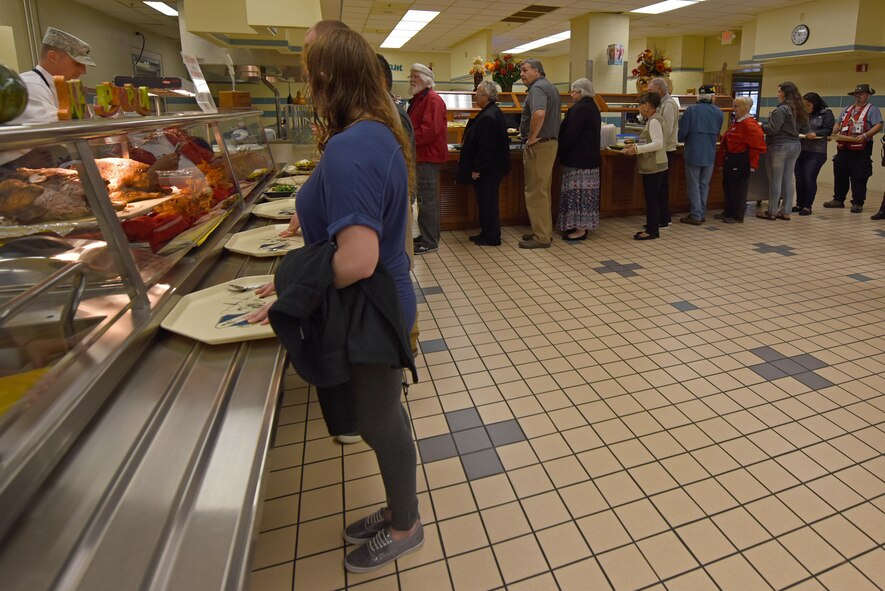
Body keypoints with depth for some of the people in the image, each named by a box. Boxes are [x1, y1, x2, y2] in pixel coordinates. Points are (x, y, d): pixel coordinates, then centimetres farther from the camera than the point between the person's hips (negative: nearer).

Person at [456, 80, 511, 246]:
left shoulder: (488, 117, -21)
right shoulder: (493, 112, 13)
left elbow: (485, 146, -24)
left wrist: (477, 168, -19)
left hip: (488, 169, -10)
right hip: (492, 167, 10)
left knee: (487, 201, -3)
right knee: (487, 200, 16)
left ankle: (492, 238, 6)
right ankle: (487, 233, 26)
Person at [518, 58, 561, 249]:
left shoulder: (537, 88, -13)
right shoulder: (551, 87, 20)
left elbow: (539, 113, -33)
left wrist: (532, 137, -22)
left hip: (539, 145, -10)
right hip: (550, 142, 10)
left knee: (536, 192, -6)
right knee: (543, 191, 15)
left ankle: (541, 237, -2)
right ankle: (545, 231, 23)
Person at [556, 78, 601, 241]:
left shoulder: (579, 108, -16)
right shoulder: (593, 108, 16)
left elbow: (570, 135, -20)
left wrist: (559, 153, -8)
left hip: (578, 159, -10)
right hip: (590, 158, 10)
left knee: (576, 191, -7)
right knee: (585, 191, 12)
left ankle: (580, 229, -4)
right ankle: (581, 225, 19)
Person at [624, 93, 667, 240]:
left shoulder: (654, 121, -15)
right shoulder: (652, 119, 14)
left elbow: (658, 144, -22)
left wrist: (637, 149, -21)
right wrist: (635, 146, 10)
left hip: (654, 167, -10)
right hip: (652, 166, 10)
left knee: (652, 198, -4)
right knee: (653, 198, 13)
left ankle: (652, 231, 2)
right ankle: (652, 227, 20)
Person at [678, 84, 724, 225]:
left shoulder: (691, 109, -9)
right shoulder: (719, 112, 3)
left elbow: (682, 132, -9)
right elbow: (717, 134, 13)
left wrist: (681, 139, 12)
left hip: (693, 153, -4)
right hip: (710, 154, 4)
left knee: (693, 185, 1)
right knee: (704, 184, 13)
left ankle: (696, 215, 1)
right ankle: (702, 213, 18)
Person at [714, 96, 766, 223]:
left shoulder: (749, 124, -15)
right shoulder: (737, 122, 14)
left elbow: (757, 146, -18)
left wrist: (752, 164, -19)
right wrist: (722, 160, 19)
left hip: (741, 163, -10)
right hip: (731, 161, 10)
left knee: (738, 190, -1)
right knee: (727, 187, 16)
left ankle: (738, 216, 9)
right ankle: (728, 212, 28)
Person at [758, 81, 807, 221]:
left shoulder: (782, 109, -15)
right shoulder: (800, 110, 10)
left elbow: (772, 129, -19)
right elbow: (804, 129, 17)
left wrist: (761, 126, -2)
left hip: (779, 146, -8)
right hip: (795, 146, 8)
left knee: (775, 181, -1)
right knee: (789, 180, 10)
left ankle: (772, 212, 6)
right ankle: (786, 212, 16)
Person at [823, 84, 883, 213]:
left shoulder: (872, 109, 0)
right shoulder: (847, 109, 21)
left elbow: (878, 125, -10)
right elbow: (838, 123, 23)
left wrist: (865, 136, -25)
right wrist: (832, 134, 4)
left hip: (860, 150, -6)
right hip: (843, 148, 6)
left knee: (858, 178, -5)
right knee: (840, 175, 11)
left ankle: (857, 203, -1)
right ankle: (838, 199, 21)